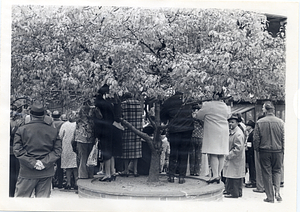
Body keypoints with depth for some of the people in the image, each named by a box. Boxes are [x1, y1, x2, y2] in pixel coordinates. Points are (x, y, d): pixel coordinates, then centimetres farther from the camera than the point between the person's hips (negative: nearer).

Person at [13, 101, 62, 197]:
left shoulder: (21, 130, -3)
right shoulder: (53, 131, 0)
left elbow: (17, 150, -8)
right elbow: (57, 150, -2)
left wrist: (32, 162, -9)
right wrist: (45, 162, -7)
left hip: (27, 172, -1)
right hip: (47, 173, 2)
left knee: (21, 197, 9)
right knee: (43, 198, 8)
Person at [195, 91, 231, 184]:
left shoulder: (208, 105, -10)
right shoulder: (225, 106, 8)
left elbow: (198, 116, -1)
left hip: (212, 132, -6)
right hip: (223, 133, 6)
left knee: (213, 154, -7)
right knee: (221, 155, 8)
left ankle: (215, 175, -14)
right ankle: (219, 175, 10)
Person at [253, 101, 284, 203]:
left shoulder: (259, 122, -8)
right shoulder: (280, 122, -4)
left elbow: (256, 138, -5)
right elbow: (284, 138, -1)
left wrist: (257, 149, 11)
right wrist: (283, 150, 10)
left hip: (264, 151, -1)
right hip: (278, 151, 1)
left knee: (267, 173, 6)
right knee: (277, 171, 17)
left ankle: (270, 197, 10)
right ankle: (277, 191, 0)